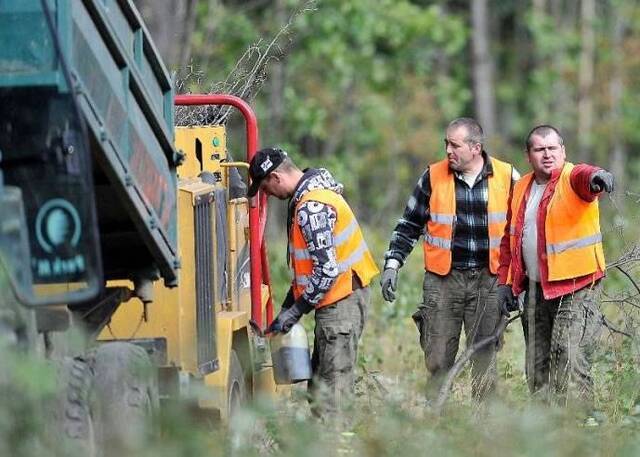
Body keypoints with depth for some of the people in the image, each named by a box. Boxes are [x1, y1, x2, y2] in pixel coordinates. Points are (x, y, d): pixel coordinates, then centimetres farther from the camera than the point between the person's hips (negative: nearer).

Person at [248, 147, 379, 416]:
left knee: (331, 384, -11)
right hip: (338, 297, 11)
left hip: (342, 299, -11)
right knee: (318, 380, 12)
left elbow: (327, 269, -24)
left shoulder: (312, 207, -20)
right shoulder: (310, 192, 13)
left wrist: (294, 311, -15)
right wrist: (288, 304, 16)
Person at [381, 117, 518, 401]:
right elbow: (409, 225, 10)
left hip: (488, 280, 0)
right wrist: (392, 264, 1)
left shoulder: (506, 177, 1)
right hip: (443, 279, 1)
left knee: (485, 356, 0)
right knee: (438, 359, -2)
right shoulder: (433, 177, 3)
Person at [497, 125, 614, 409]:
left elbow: (583, 176, -35)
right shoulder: (522, 188, 11)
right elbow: (510, 237, 20)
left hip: (575, 289, -7)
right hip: (536, 288, 7)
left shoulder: (572, 178, -9)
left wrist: (596, 177, -59)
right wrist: (505, 281, 13)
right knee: (537, 369, 11)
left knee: (569, 363, -15)